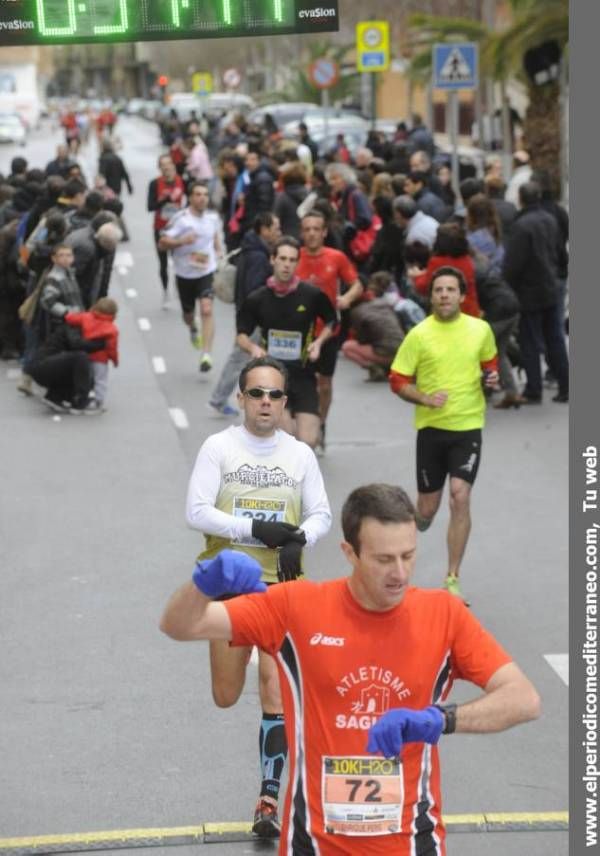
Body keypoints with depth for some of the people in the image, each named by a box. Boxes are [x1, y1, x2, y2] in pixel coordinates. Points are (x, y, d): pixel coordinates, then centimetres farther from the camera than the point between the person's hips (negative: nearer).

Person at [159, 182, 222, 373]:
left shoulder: (213, 217, 0)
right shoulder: (180, 219, -14)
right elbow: (162, 243, -14)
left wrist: (218, 253, 17)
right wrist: (181, 241, -28)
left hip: (207, 272, 1)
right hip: (185, 273, 0)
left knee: (207, 310, -20)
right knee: (188, 314, 16)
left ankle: (206, 355, -22)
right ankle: (193, 330, 55)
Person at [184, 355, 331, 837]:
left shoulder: (300, 454, 3)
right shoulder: (219, 447, -3)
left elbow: (322, 514, 6)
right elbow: (197, 511, -10)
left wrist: (300, 539, -16)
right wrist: (254, 529, -22)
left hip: (281, 583, 0)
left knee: (275, 688, -11)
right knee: (226, 698, 8)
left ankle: (269, 801, -5)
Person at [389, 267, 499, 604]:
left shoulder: (481, 329, 0)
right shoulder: (419, 335, -6)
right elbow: (398, 381, -2)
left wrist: (492, 377, -3)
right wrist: (426, 398, -19)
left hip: (468, 426, 0)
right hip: (431, 427, 0)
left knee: (460, 497, -13)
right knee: (427, 510, 6)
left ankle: (453, 579, -4)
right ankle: (417, 523, 46)